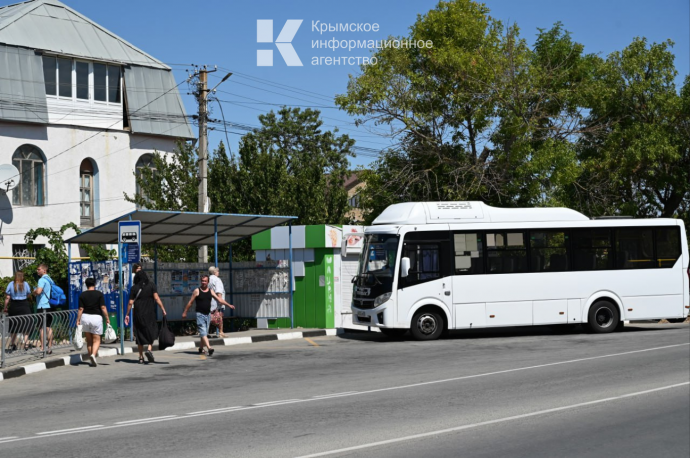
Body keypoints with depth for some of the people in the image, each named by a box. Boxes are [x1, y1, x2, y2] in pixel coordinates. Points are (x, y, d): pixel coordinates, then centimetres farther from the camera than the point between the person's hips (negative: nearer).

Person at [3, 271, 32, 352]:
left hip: (14, 306, 0)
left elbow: (7, 297, -5)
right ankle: (26, 344, -2)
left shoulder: (11, 284, -5)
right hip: (24, 305, 0)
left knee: (14, 327, 10)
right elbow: (29, 295, 6)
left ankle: (14, 344, 12)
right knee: (26, 326, 5)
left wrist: (5, 308, 2)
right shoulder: (25, 284, -4)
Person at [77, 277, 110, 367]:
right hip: (96, 317, -2)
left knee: (89, 340, 14)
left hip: (85, 317, 2)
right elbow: (103, 308, -7)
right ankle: (93, 354, -22)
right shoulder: (99, 294, -3)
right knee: (96, 340, 3)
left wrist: (78, 320, 2)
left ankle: (91, 360, 17)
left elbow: (81, 309, -2)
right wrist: (107, 318, -1)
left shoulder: (82, 295, 2)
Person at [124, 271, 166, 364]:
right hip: (149, 313, -1)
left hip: (138, 314, 1)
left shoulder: (134, 288, 1)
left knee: (139, 335, 9)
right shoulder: (151, 285, -1)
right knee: (151, 332, 12)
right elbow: (156, 298, -9)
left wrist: (127, 314, 8)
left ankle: (141, 357, 10)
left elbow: (130, 303, -1)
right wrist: (163, 309, -7)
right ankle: (149, 349, -14)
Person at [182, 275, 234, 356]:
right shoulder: (197, 291, -4)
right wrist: (185, 312, 2)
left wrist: (229, 305, -3)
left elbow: (219, 299, 6)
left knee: (205, 333, 11)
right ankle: (209, 348, -25)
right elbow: (190, 302, 1)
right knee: (203, 332, -14)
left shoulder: (210, 291, 7)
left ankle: (201, 348, 25)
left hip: (208, 314, 5)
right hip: (200, 314, -5)